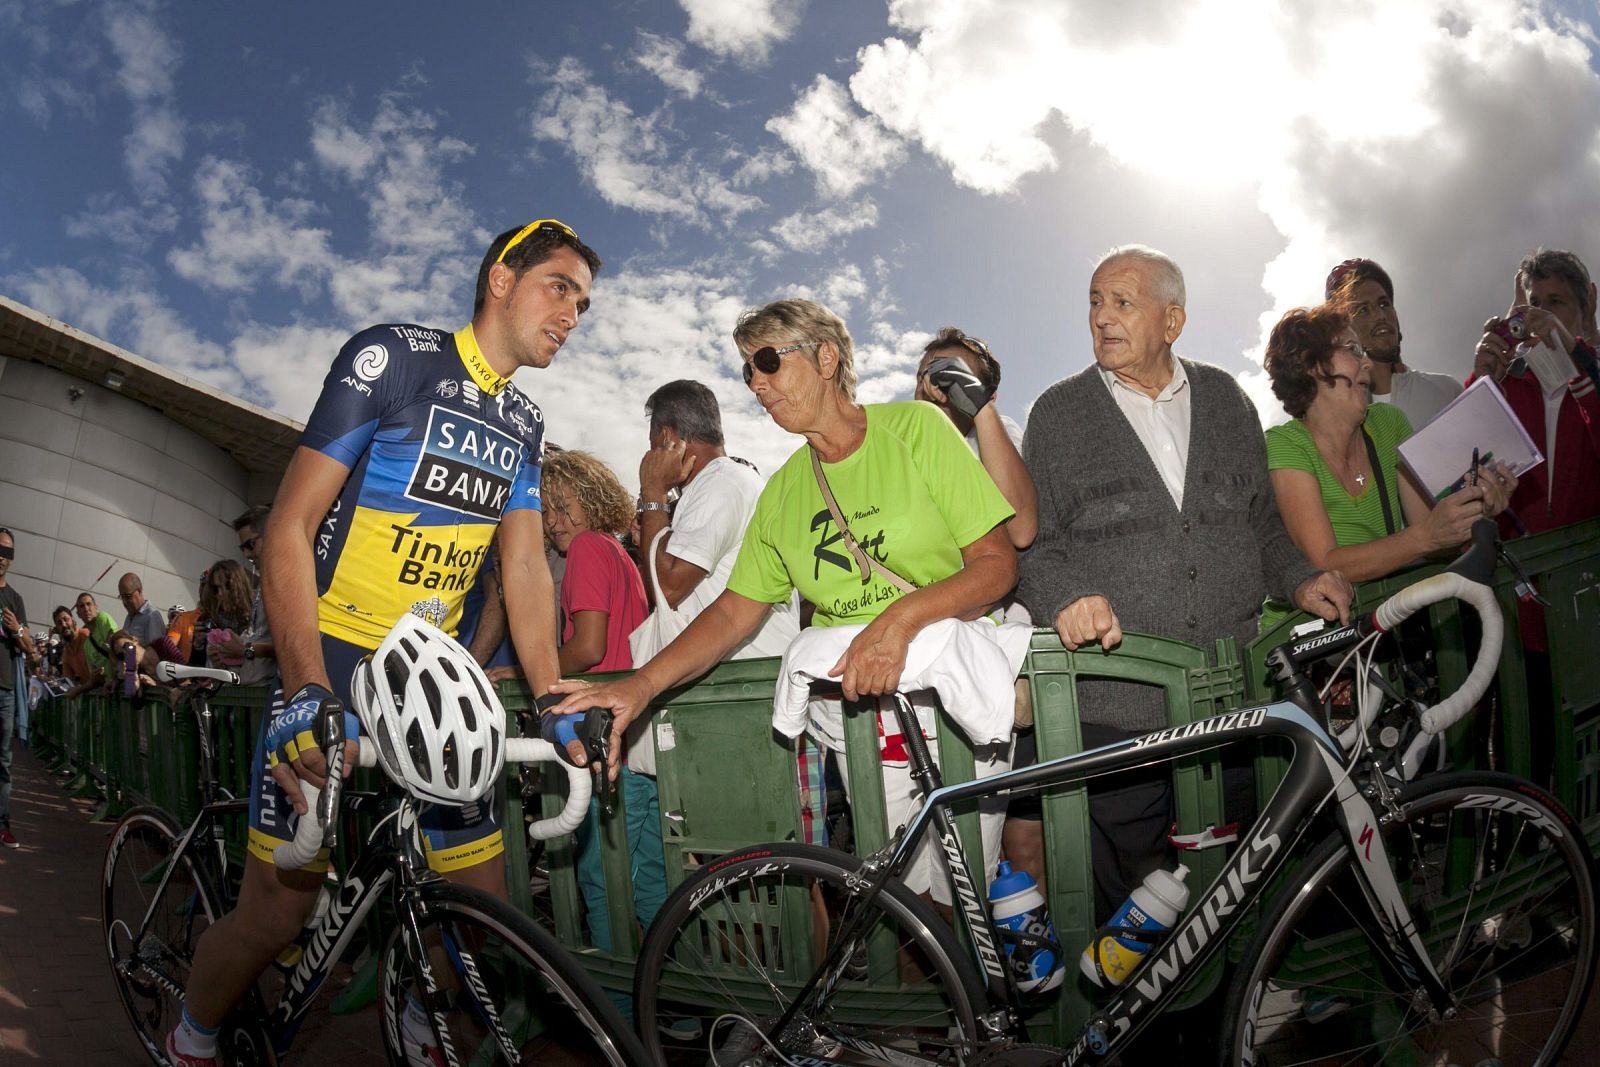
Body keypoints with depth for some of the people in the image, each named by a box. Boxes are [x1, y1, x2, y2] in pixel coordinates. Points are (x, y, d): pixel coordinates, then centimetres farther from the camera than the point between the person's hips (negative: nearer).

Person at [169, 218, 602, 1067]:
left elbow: (525, 567, 7)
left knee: (485, 909, 4)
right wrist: (307, 694, -24)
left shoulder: (524, 425, 10)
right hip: (330, 672, -5)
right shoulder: (392, 357, -10)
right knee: (276, 914, -3)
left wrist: (553, 702, -5)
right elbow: (288, 528, -14)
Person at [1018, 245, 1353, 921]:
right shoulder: (1058, 414, 4)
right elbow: (1034, 541, -1)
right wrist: (1066, 597, -20)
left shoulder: (1225, 399, 13)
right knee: (1120, 881, 3)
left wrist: (1299, 580, 4)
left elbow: (1260, 522, 20)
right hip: (1116, 707, -3)